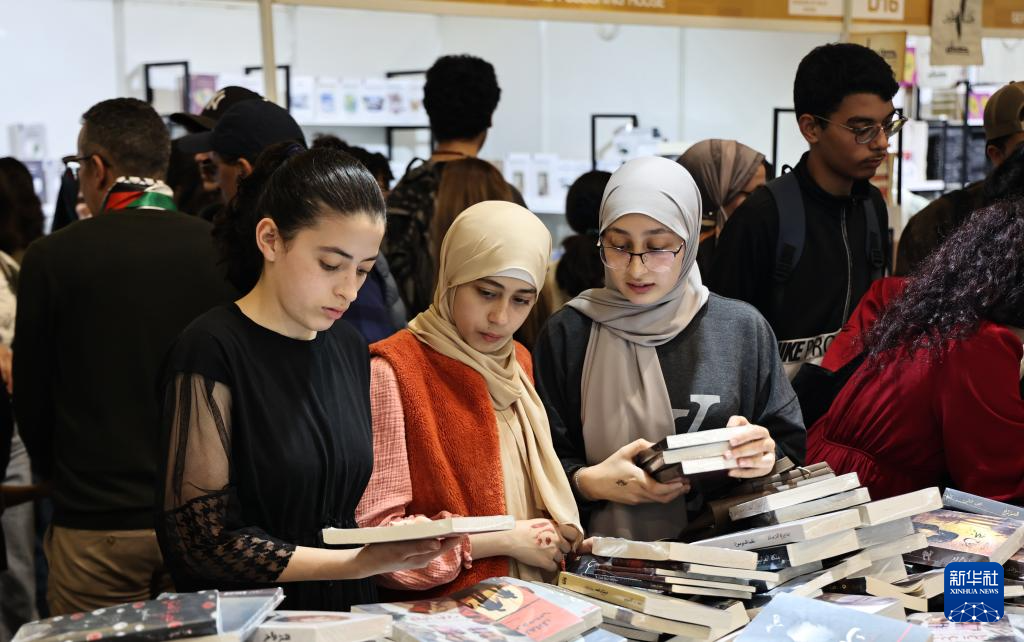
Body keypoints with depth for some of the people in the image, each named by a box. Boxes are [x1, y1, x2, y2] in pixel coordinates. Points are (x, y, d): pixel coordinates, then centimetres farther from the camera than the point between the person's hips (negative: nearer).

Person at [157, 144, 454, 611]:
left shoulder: (348, 348, 8)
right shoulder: (212, 352, -11)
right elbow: (204, 541, -13)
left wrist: (402, 537, -2)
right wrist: (361, 563, -16)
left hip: (345, 610, 5)